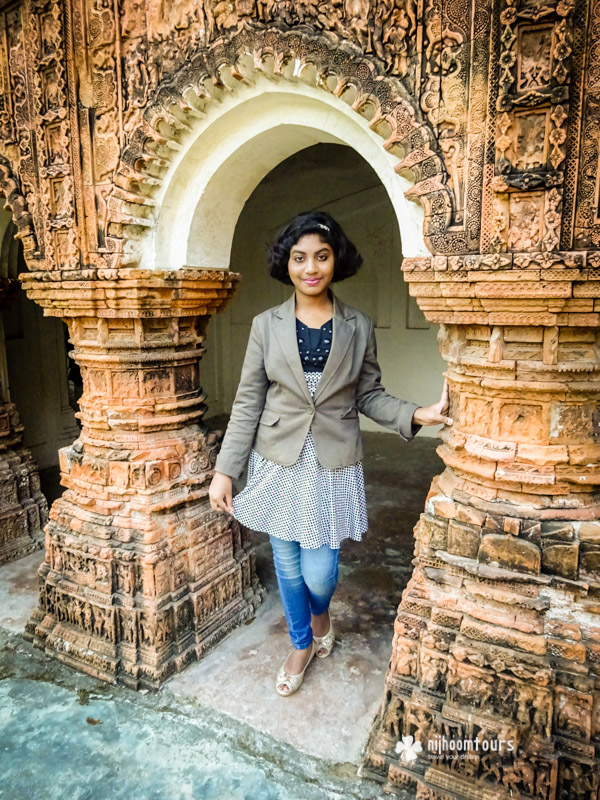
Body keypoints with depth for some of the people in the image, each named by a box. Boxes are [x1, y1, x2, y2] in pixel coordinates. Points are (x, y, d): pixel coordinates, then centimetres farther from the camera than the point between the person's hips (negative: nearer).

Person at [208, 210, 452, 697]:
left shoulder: (358, 328, -1)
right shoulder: (267, 325, -2)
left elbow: (369, 395, 4)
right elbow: (248, 402, -1)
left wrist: (416, 414, -13)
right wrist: (224, 471, -3)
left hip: (333, 465, 0)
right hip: (279, 463, 1)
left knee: (319, 572, 1)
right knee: (288, 566, 13)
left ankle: (321, 614, 40)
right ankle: (302, 644, 41)